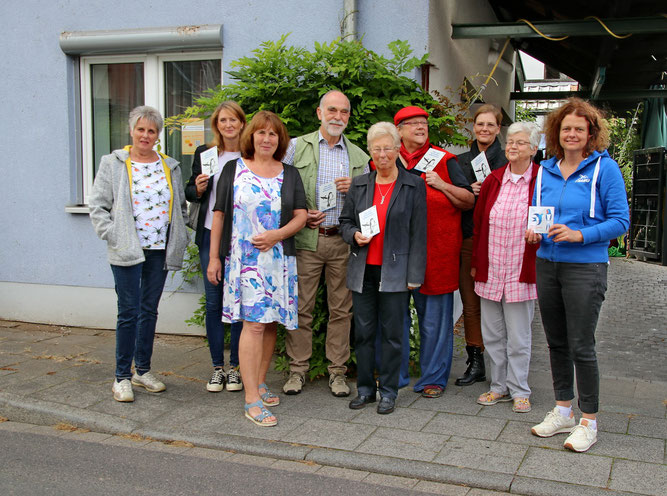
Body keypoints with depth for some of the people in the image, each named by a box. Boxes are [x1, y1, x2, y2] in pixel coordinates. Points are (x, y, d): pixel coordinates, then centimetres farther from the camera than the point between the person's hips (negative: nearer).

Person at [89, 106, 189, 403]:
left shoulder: (170, 166, 12)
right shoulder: (113, 164, 2)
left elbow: (181, 207, 17)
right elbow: (98, 206, 0)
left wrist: (179, 238, 6)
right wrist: (112, 236, -10)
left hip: (160, 251, 4)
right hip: (127, 251, -4)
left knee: (150, 311, 10)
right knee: (129, 312, -5)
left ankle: (142, 370, 22)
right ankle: (121, 377, 5)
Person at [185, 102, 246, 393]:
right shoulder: (204, 153, 8)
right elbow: (189, 192, 13)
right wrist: (198, 189, -8)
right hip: (211, 235, 2)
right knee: (213, 301, 4)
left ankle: (235, 367, 15)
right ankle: (217, 367, 16)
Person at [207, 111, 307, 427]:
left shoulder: (289, 175, 11)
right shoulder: (233, 169, 6)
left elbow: (301, 216, 7)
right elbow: (219, 214, 5)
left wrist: (277, 235, -11)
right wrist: (214, 257, 1)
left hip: (278, 260, 3)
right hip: (243, 259, -3)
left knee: (270, 323, 6)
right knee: (253, 324, -11)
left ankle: (260, 382, 24)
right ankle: (252, 400, -9)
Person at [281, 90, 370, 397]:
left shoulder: (359, 156, 14)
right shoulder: (297, 147, 7)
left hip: (344, 241, 2)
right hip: (306, 239, -2)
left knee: (341, 308, 4)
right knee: (301, 306, 0)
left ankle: (337, 371, 15)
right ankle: (297, 369, 12)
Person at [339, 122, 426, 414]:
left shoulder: (414, 186, 1)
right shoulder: (359, 185, 10)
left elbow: (418, 233, -1)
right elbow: (345, 221, 18)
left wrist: (415, 275, -6)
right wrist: (354, 235, -5)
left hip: (394, 271, -3)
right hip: (362, 269, 3)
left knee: (391, 333, 2)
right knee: (363, 332, 8)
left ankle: (388, 391, 14)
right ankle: (365, 388, 21)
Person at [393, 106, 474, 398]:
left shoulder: (443, 160, 6)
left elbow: (469, 201, 5)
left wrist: (443, 186, -9)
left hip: (435, 251, -2)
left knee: (434, 319, 3)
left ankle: (433, 378, 17)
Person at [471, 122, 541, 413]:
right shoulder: (493, 180, 5)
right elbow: (479, 223, 11)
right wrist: (476, 263, 11)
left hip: (521, 274, -4)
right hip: (490, 272, 4)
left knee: (518, 337, 5)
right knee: (492, 334, 12)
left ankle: (519, 391, 20)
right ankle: (499, 387, 26)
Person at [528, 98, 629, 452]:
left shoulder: (604, 168, -5)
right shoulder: (546, 170, 10)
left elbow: (620, 220, -8)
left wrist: (579, 235, -19)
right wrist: (534, 233, -4)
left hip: (585, 267, -5)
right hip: (547, 264, 5)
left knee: (581, 346, -3)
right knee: (556, 343, 13)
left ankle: (588, 421, 12)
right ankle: (562, 411, 28)